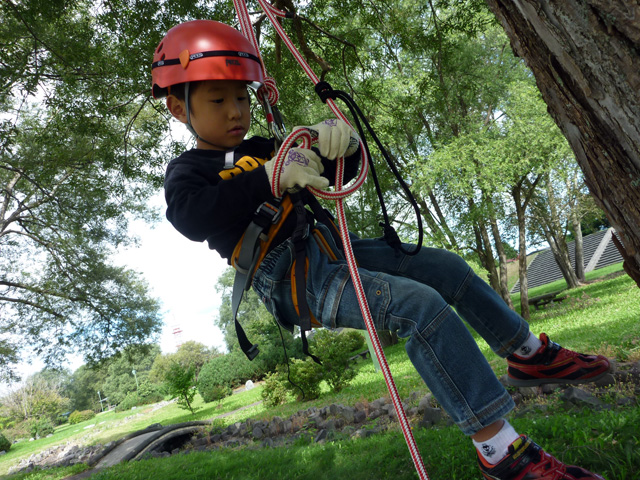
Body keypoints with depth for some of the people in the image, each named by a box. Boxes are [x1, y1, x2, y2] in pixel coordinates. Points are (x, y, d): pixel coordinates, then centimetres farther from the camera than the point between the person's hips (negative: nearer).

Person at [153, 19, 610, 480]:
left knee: (446, 266, 5)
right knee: (420, 304, -27)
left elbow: (342, 173, 18)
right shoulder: (188, 170, 1)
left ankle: (531, 354, 24)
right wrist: (269, 177, -32)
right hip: (289, 277, -8)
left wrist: (340, 143, -6)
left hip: (328, 248, 8)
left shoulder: (263, 150, 20)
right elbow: (190, 218, -25)